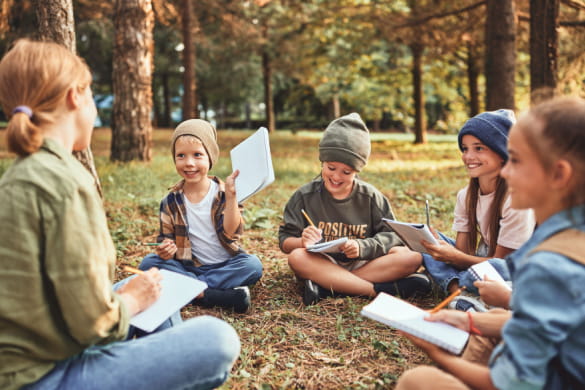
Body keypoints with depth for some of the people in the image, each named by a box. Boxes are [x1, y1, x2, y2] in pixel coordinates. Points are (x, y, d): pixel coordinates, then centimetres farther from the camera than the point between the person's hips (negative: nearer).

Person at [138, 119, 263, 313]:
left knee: (253, 265, -28)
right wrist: (165, 249, -18)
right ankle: (222, 295, -30)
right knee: (148, 263, -22)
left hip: (224, 265, -2)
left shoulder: (222, 193, -4)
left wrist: (231, 196, -26)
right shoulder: (171, 201, 2)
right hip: (187, 266, 2)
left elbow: (231, 233, -16)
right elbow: (166, 237, 6)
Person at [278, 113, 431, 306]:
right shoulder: (305, 196, 0)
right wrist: (303, 242, -27)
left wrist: (362, 247, -20)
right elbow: (285, 241, -3)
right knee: (297, 257, -34)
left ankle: (326, 286, -28)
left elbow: (392, 235, -1)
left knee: (410, 257, -23)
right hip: (322, 264, -1)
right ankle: (380, 289, -33)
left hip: (362, 264, 1)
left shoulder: (371, 197, 3)